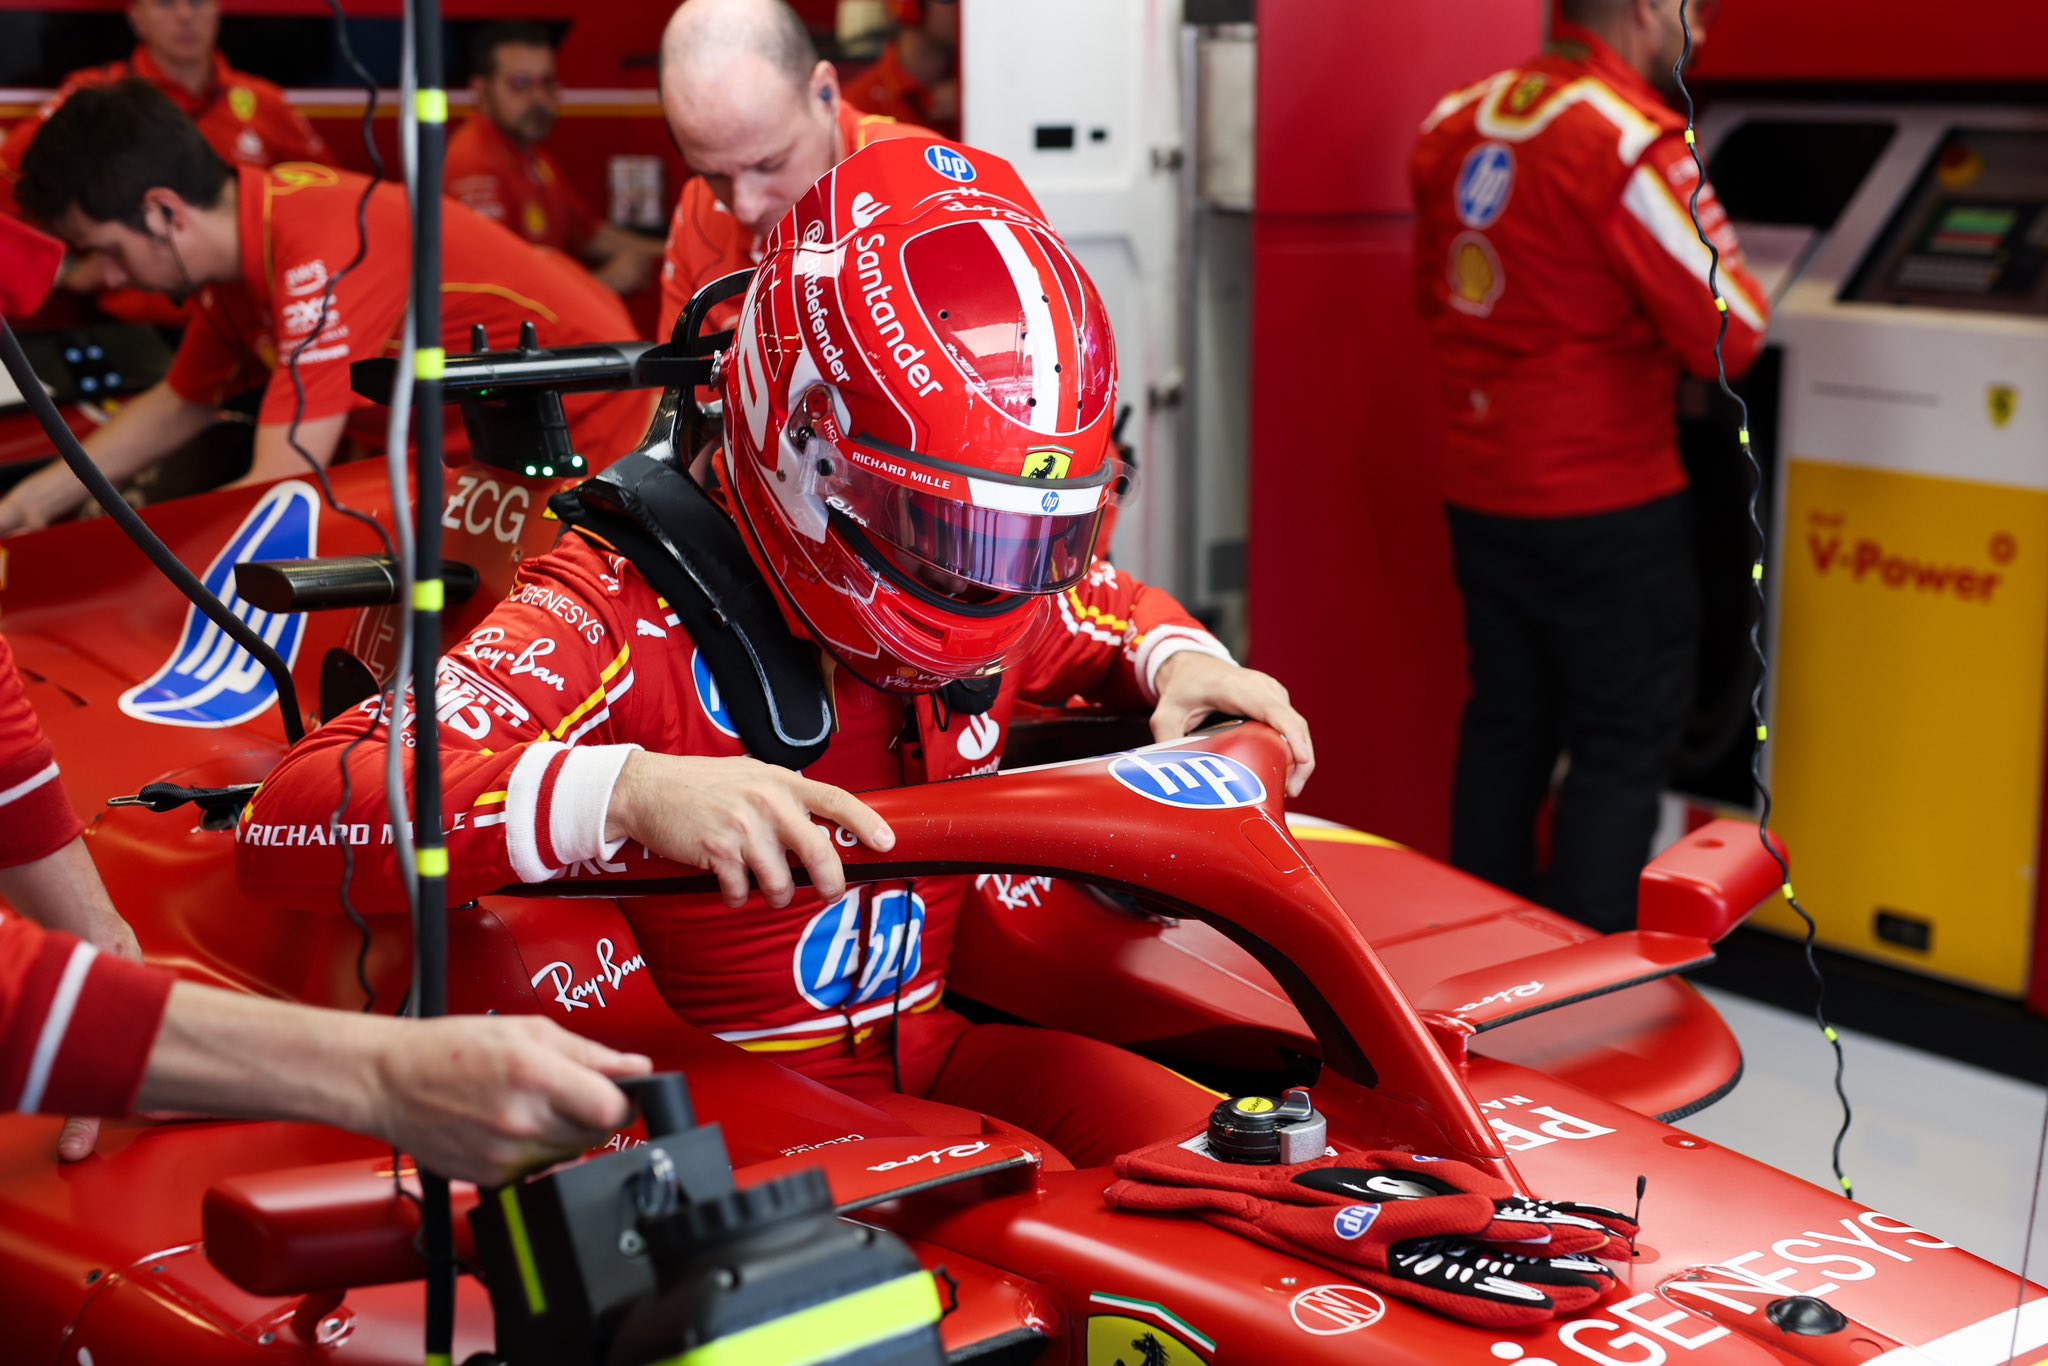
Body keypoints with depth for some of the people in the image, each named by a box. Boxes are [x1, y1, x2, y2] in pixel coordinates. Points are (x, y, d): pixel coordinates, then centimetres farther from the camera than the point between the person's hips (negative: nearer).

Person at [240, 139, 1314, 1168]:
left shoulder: (1006, 612, 1)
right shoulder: (627, 618, -21)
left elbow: (1115, 608, 28)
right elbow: (288, 820, -33)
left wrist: (1177, 660, 2)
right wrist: (628, 793, -47)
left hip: (936, 1050, 7)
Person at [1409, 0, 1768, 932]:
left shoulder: (1456, 125, 6)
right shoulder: (1635, 145, -19)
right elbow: (1730, 335, -17)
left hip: (1479, 494, 7)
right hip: (1607, 505, -7)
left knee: (1504, 729, 18)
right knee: (1623, 753, 3)